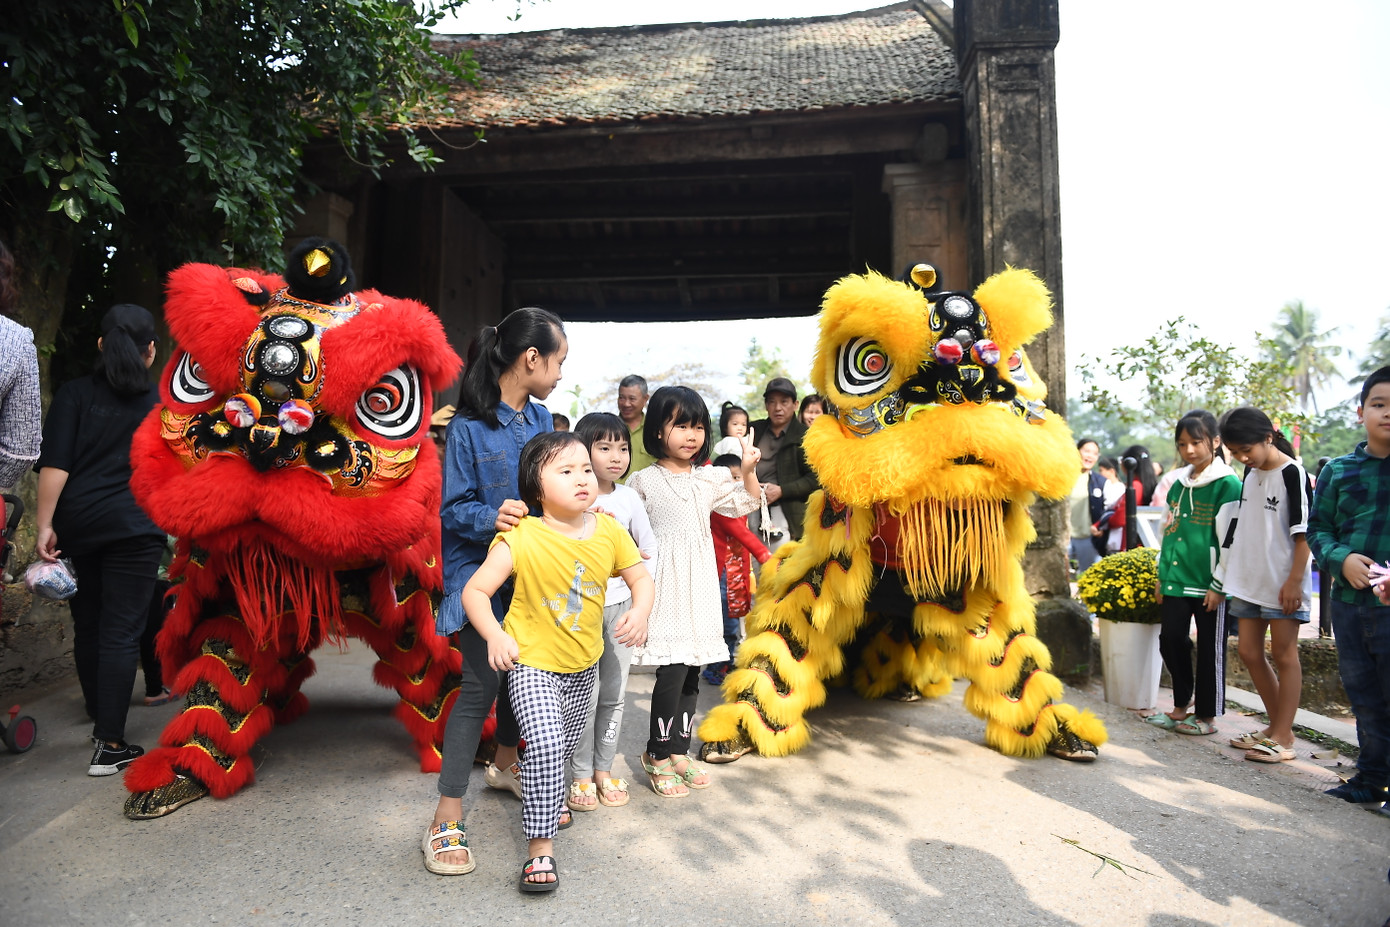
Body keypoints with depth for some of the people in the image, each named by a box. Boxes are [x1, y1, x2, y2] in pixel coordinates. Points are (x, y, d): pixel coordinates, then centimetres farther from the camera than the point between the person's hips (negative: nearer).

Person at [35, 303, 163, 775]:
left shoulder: (75, 393, 4)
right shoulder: (163, 400, 3)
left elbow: (54, 465, -5)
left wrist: (45, 524, -3)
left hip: (78, 524, 3)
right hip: (134, 527, -2)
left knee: (87, 623, 17)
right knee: (121, 631, -3)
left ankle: (99, 714, 34)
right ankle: (109, 744, -5)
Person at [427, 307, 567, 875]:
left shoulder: (540, 419, 4)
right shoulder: (468, 427, -15)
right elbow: (454, 509, -14)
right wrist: (493, 517, -31)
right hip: (480, 571, -6)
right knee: (480, 684, -5)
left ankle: (505, 765, 42)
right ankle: (448, 817, 8)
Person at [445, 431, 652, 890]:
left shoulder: (609, 532, -11)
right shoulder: (521, 540, -23)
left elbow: (641, 577, 1)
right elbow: (474, 590, -19)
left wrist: (639, 611, -19)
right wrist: (495, 635, -34)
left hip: (583, 665, 5)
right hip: (532, 662, -5)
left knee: (566, 743, 24)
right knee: (545, 743, -22)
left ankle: (546, 796, 56)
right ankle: (540, 848, -4)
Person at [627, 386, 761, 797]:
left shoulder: (710, 479, 10)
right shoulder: (643, 481, -3)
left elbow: (745, 504, 15)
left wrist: (748, 470, 1)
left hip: (699, 585, 5)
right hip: (665, 584, -5)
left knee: (692, 671, 10)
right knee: (672, 669, -9)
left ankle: (678, 751, 23)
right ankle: (658, 756, 10)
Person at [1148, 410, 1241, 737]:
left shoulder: (1228, 485, -8)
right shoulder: (1178, 485, 12)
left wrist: (1220, 585, -12)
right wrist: (1162, 575, 15)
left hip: (1210, 585, -6)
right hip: (1176, 580, 6)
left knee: (1210, 649, 5)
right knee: (1171, 639, 5)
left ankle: (1207, 716, 17)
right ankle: (1181, 704, 22)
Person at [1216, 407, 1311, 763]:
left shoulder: (1292, 473, -12)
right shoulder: (1250, 473, 10)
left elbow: (1304, 533, -14)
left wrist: (1295, 581, -16)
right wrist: (1226, 573, 18)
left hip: (1282, 583, -8)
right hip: (1249, 579, 8)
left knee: (1284, 655, 1)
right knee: (1249, 653, 11)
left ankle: (1282, 738, 9)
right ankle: (1276, 726, 25)